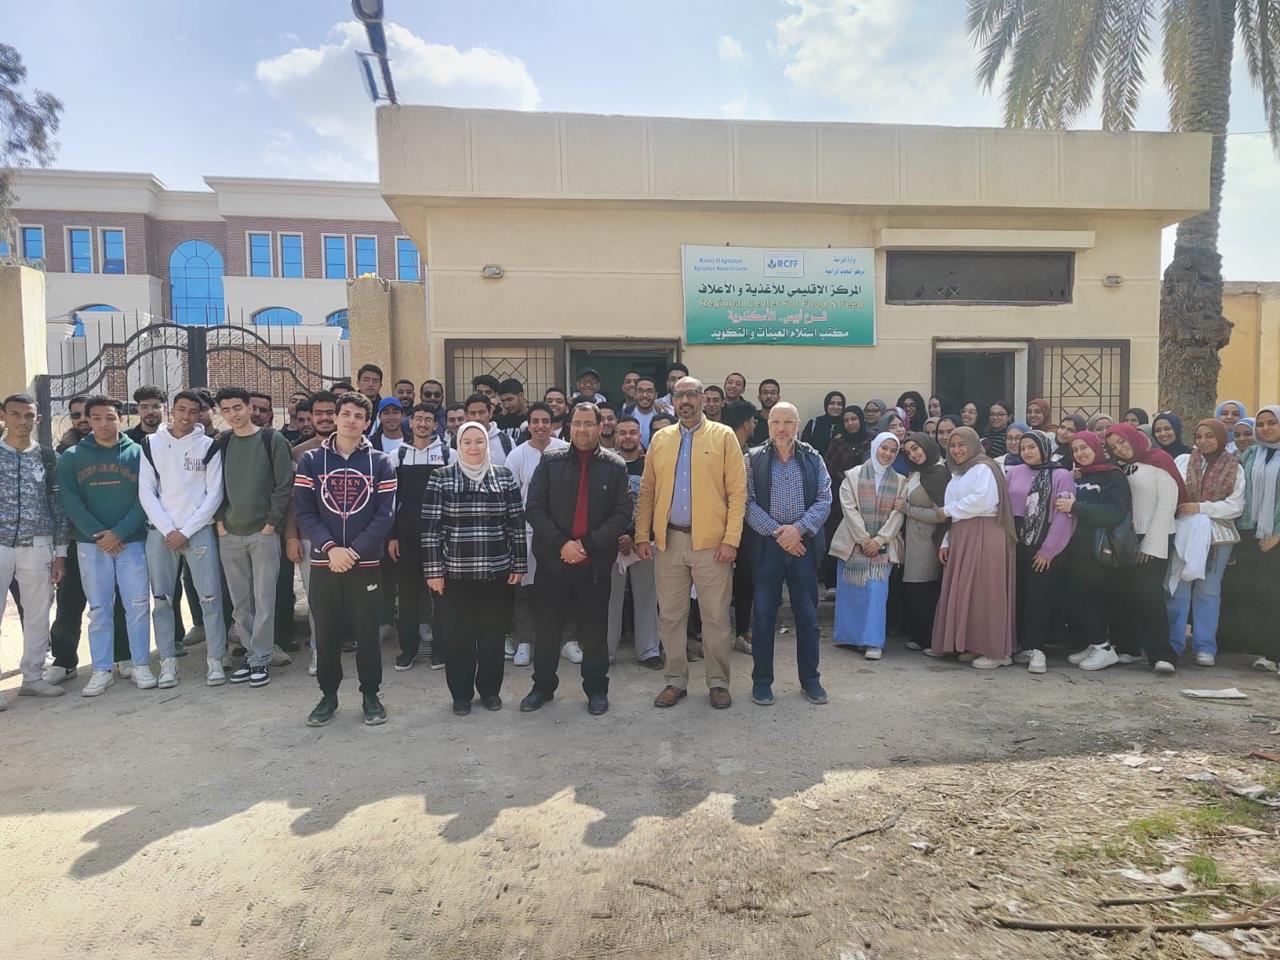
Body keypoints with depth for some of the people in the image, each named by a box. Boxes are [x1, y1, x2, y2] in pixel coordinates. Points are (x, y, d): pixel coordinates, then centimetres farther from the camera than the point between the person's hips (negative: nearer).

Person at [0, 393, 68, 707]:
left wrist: (60, 552, 5)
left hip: (37, 547, 2)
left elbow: (57, 505, 8)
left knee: (38, 615, 7)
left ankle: (32, 677, 18)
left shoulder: (47, 457, 7)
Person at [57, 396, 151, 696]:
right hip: (90, 544, 1)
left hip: (132, 541, -1)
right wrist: (98, 534, -12)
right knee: (99, 608, 6)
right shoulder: (71, 457, 6)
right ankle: (102, 670, 14)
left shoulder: (138, 453, 2)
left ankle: (141, 666, 10)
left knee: (137, 605, 0)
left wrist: (119, 532, -13)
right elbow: (69, 501, -2)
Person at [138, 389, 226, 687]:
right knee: (162, 600, 5)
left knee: (210, 598, -3)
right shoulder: (151, 444, 7)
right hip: (160, 532, 2)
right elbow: (146, 492, 3)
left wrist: (185, 531, -8)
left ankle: (215, 660, 5)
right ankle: (167, 661, 15)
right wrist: (168, 530, -8)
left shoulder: (208, 446, 3)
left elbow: (214, 494, -1)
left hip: (199, 531, -1)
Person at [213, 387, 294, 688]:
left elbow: (284, 485, -6)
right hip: (230, 535, 4)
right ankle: (251, 653, 20)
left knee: (264, 600, -2)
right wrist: (220, 521, 2)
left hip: (263, 533, -4)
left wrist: (271, 523, -9)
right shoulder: (221, 443, 9)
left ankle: (261, 659, 6)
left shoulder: (272, 440, -3)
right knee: (240, 602, 9)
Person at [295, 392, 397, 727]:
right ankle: (328, 694, 24)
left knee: (367, 631, 5)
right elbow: (304, 511, -2)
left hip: (366, 562, -1)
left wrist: (355, 551, -13)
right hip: (323, 561, 1)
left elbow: (385, 514, -4)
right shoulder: (311, 460, 4)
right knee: (326, 631, 8)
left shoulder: (380, 462, 2)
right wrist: (330, 548, -15)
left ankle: (371, 694, 20)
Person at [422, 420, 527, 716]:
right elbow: (431, 528, -3)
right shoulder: (441, 478, -2)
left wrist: (518, 565, 2)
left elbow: (517, 524, 5)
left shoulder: (505, 477, 3)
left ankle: (490, 689, 27)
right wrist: (433, 570, -7)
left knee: (493, 634, 10)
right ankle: (461, 694, 23)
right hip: (456, 573, -1)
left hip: (497, 572, 1)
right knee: (459, 636, 7)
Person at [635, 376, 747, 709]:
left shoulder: (723, 436, 0)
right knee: (670, 615, 9)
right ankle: (676, 681, 22)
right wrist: (642, 536, 3)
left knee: (715, 616, 5)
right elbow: (647, 492, 10)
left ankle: (718, 682, 19)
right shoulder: (660, 439, 11)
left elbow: (737, 491, -4)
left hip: (711, 541, -3)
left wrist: (731, 539, -11)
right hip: (669, 540, 3)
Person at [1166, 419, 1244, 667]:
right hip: (1185, 533, -1)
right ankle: (1173, 645, 8)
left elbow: (1236, 505, -4)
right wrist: (1177, 508, -17)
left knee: (1208, 592, 7)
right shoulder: (1183, 460, 4)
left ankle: (1205, 647, 13)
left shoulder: (1234, 468, 5)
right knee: (1178, 589, -1)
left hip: (1218, 535, 1)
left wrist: (1201, 507, -14)